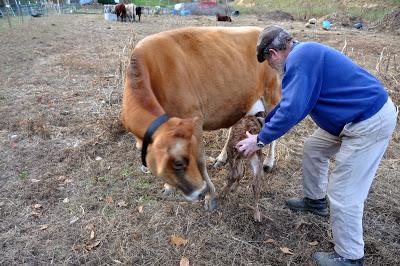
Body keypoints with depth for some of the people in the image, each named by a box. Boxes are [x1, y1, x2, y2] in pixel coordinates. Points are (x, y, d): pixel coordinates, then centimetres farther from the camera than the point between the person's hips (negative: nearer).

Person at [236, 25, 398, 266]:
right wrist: (263, 122, 22)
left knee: (343, 194, -4)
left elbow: (291, 110, -26)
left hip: (371, 122, -11)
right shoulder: (304, 54, 12)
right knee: (314, 149, 24)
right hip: (356, 115, 11)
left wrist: (260, 140, -15)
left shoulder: (299, 59, -21)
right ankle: (315, 201, 42)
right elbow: (291, 100, 19)